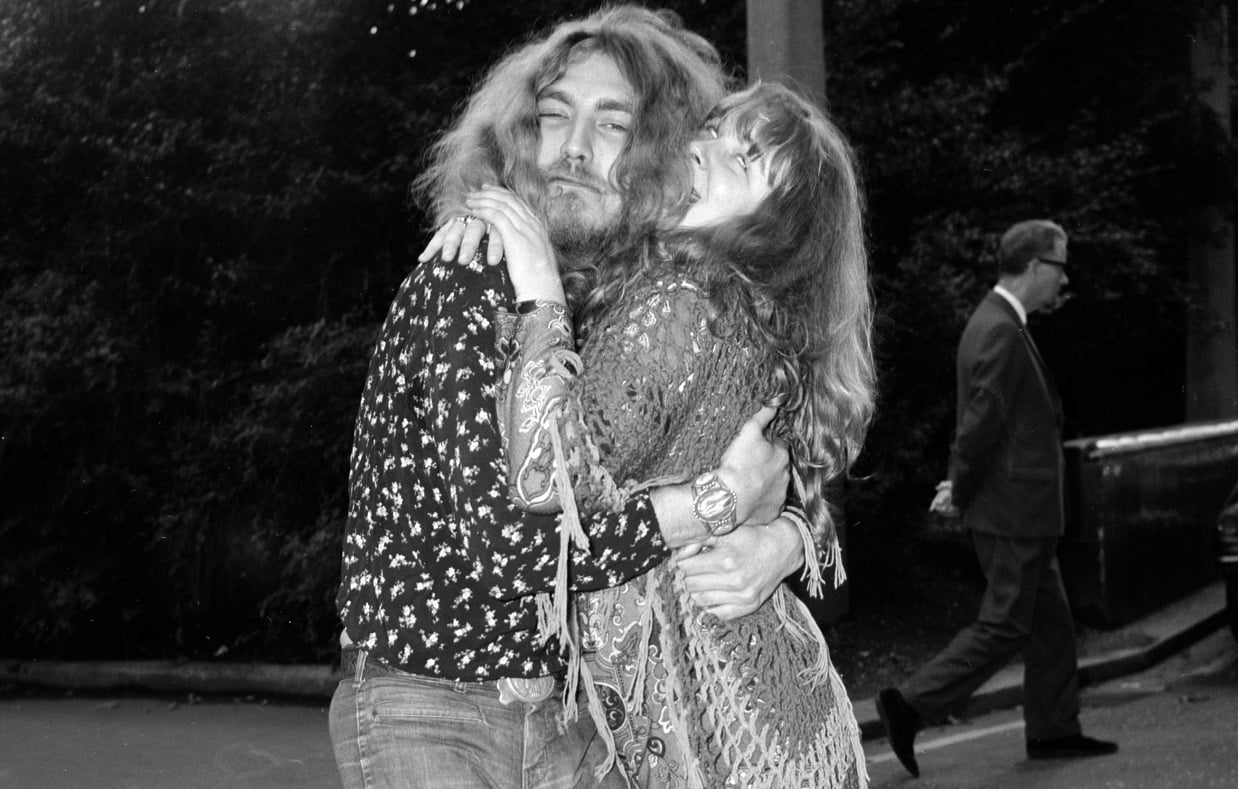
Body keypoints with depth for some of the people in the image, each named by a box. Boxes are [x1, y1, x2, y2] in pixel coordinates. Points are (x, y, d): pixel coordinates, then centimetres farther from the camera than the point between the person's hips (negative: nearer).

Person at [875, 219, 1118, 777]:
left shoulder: (996, 323, 15)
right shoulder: (1001, 333, -19)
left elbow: (979, 420, 17)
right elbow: (983, 420, -21)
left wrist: (961, 485, 11)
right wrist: (961, 492, -10)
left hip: (1020, 512, 10)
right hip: (1013, 512, -10)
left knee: (1051, 622, 15)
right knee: (1003, 627, -4)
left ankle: (1054, 731, 23)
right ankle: (911, 705, 0)